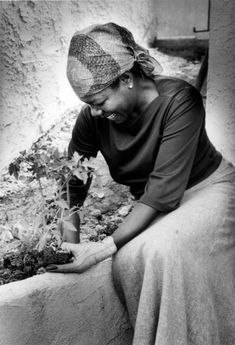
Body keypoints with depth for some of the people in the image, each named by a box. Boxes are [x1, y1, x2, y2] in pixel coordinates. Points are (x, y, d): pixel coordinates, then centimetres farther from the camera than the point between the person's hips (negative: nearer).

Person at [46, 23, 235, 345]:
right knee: (129, 258, -25)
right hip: (153, 206, 4)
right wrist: (70, 250, -15)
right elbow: (72, 185, -5)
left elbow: (164, 189, -30)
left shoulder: (179, 100, -27)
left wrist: (103, 248, -33)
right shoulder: (93, 117, -13)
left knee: (161, 249, -32)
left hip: (207, 190, -4)